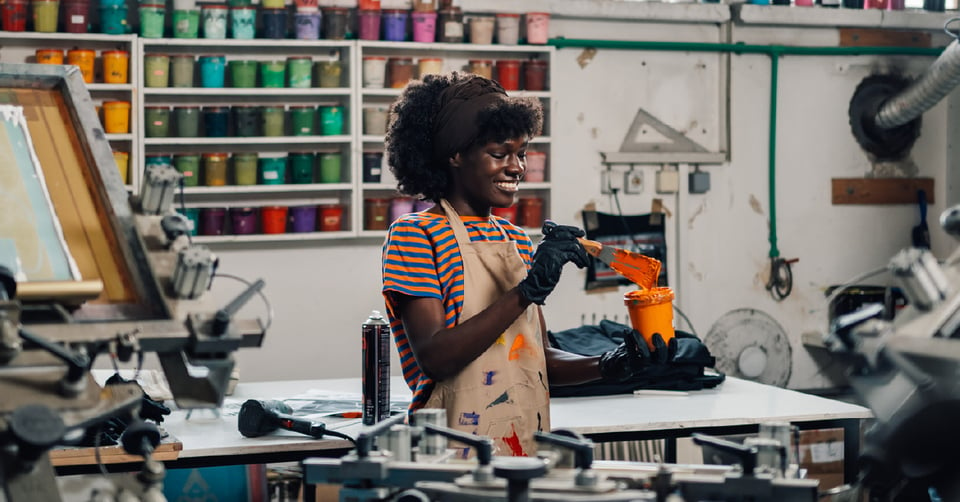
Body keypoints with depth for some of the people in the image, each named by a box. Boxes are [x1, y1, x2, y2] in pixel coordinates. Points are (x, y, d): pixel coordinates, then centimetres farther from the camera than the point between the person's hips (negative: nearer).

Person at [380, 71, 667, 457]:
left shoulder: (516, 239, 13)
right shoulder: (415, 235, -7)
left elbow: (539, 358, 15)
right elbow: (434, 358, -18)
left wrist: (607, 366, -3)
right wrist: (527, 291, -23)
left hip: (529, 447, 6)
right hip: (455, 452, -6)